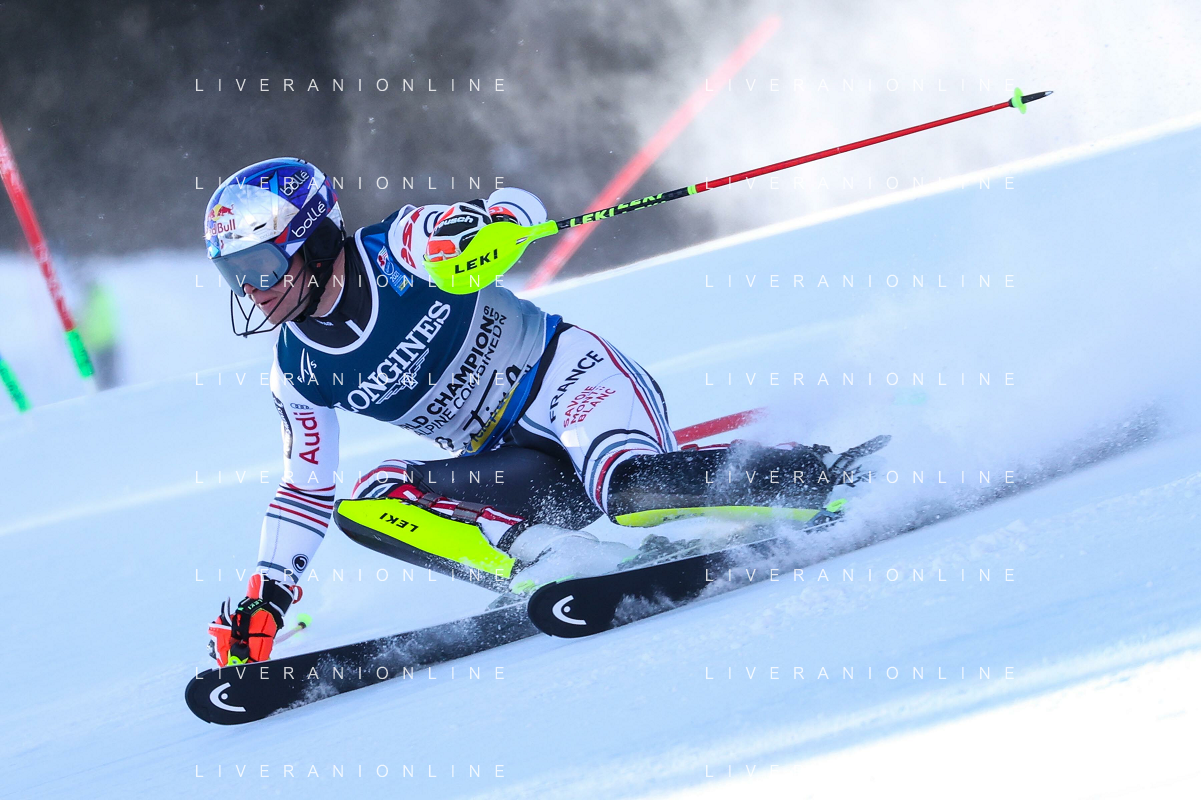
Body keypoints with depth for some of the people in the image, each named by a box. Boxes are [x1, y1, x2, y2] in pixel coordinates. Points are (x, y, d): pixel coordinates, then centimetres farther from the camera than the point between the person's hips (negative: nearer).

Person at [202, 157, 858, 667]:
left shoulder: (396, 249, -10)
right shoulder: (298, 374, 6)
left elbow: (520, 208, -15)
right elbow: (305, 487, 16)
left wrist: (489, 224, -39)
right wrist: (266, 598, 8)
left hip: (571, 377, -6)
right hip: (518, 461, 6)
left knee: (634, 492, -37)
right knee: (367, 503, -17)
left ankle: (822, 472, -25)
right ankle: (567, 563, -27)